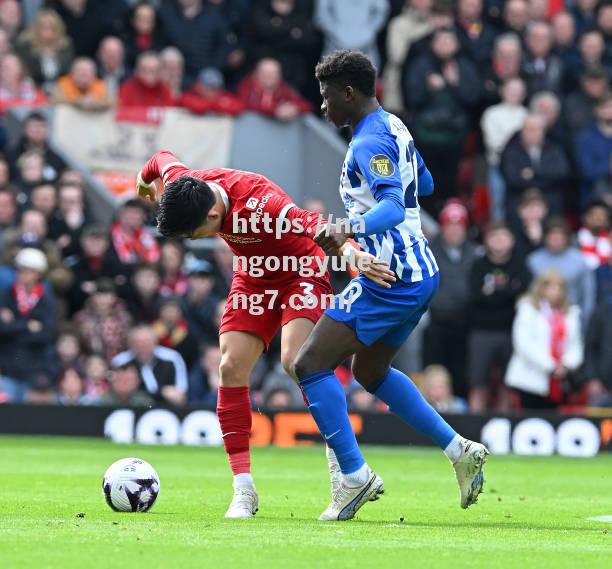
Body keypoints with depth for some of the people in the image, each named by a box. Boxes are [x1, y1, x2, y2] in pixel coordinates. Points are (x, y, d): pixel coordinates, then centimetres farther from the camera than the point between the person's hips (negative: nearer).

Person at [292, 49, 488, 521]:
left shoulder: (370, 143, -18)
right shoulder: (394, 127, 13)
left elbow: (393, 206, -32)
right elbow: (423, 185, 28)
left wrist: (350, 228, -49)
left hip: (389, 281, -11)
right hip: (420, 273, 11)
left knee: (311, 364, -8)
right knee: (370, 371, 26)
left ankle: (354, 476, -7)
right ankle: (460, 450, 22)